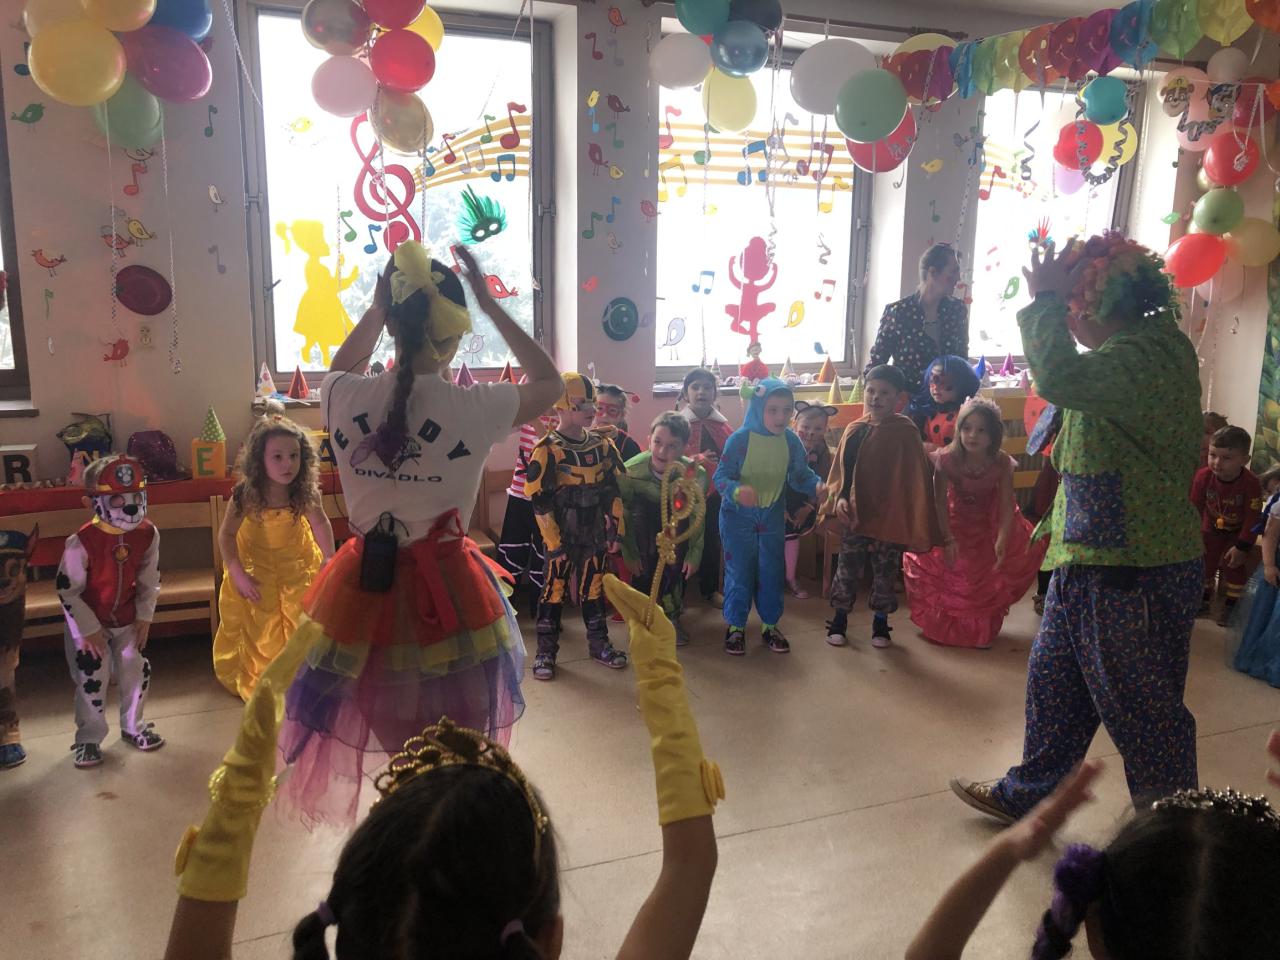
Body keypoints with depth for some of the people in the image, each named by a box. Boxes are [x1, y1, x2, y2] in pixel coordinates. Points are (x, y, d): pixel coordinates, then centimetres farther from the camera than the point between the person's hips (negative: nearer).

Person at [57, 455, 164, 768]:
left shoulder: (147, 534, -14)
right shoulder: (81, 542, -27)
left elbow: (150, 580, 0)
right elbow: (67, 590, -19)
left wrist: (145, 616, -2)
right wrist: (89, 629, -15)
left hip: (128, 618, 4)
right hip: (88, 622, -4)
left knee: (137, 671, 11)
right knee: (92, 681, 2)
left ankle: (133, 726, 32)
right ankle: (88, 738, 21)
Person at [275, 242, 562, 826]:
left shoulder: (344, 399, -9)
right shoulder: (474, 409, -17)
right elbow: (549, 380, 3)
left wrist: (379, 306, 12)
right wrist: (487, 302, 1)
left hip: (367, 584, 3)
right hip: (446, 592, -3)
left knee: (394, 732, 23)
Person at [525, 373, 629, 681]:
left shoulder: (602, 446, 3)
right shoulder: (547, 450, -14)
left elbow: (613, 492, 9)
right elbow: (540, 503, -14)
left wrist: (615, 531, 5)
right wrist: (554, 543, -13)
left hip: (594, 535, 5)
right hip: (562, 536, -4)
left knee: (593, 588, 15)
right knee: (554, 590, 5)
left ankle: (599, 643, 29)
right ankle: (545, 651, 16)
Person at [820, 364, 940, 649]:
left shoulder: (905, 432, -12)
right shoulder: (854, 430, 1)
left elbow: (917, 477, -13)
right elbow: (840, 469, 8)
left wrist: (917, 520, -15)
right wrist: (839, 498, -7)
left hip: (890, 516, -3)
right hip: (854, 515, 3)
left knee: (885, 572, 12)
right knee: (847, 568, 11)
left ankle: (880, 622, 30)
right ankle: (839, 619, 27)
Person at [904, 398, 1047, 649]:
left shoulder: (1002, 463, -23)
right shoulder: (947, 459, -26)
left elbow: (1007, 505, -24)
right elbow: (940, 502, -25)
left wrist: (1002, 541, -38)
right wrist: (947, 538, -34)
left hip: (990, 521, 1)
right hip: (955, 519, -1)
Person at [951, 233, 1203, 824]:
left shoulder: (1150, 354, -22)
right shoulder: (1149, 345, 9)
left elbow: (1061, 379, -39)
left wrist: (1045, 302, -24)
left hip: (1131, 573, -10)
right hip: (1092, 558, 10)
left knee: (1143, 708, 7)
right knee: (1055, 681, 20)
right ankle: (1026, 795, 37)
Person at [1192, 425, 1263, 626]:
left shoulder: (1251, 484, -33)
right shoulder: (1203, 476, -27)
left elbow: (1252, 518, -24)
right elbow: (1195, 508, -15)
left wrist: (1242, 547, -22)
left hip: (1238, 532, -2)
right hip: (1211, 529, 3)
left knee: (1234, 565, -2)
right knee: (1205, 563, 9)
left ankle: (1230, 605, 14)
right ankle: (1204, 598, 29)